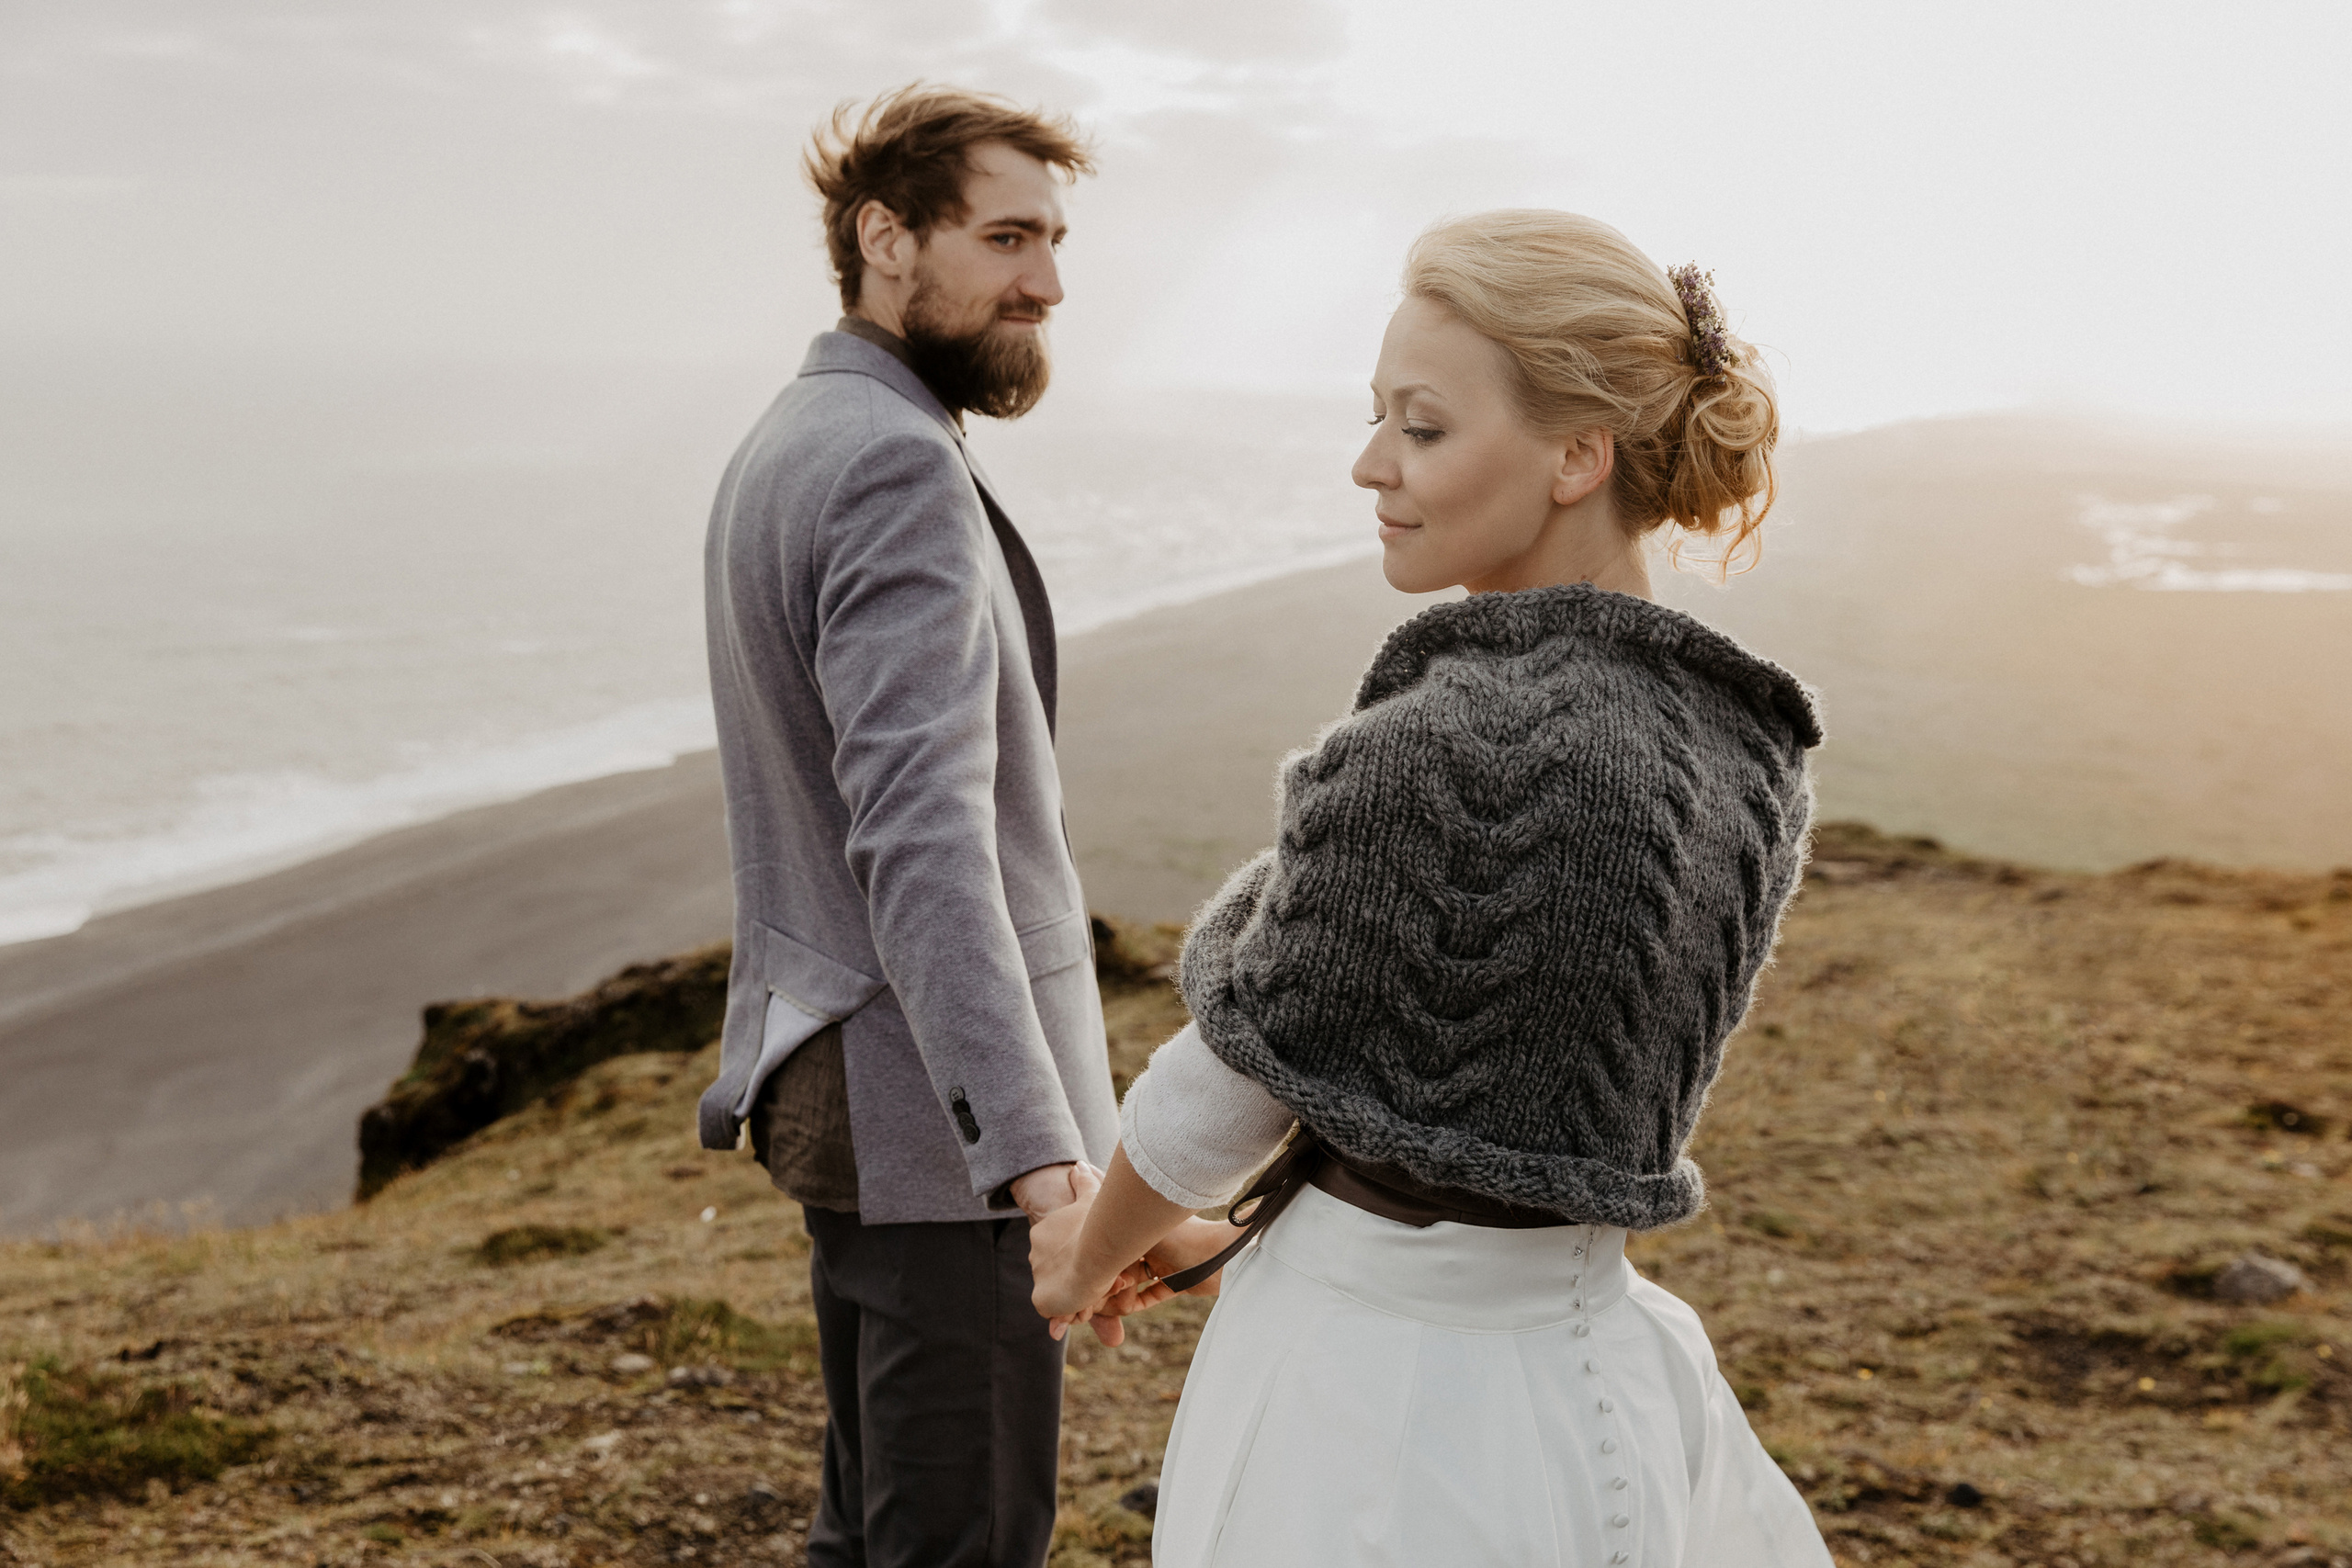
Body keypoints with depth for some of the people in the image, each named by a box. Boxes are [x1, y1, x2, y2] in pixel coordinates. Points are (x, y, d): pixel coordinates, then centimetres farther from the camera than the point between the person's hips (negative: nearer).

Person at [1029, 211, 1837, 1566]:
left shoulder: (1433, 757, -25)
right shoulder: (1739, 745, -1)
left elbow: (1230, 1083, -13)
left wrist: (1088, 1249, 8)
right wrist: (1276, 1216, 21)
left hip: (1376, 1399, -7)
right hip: (1586, 1362, 7)